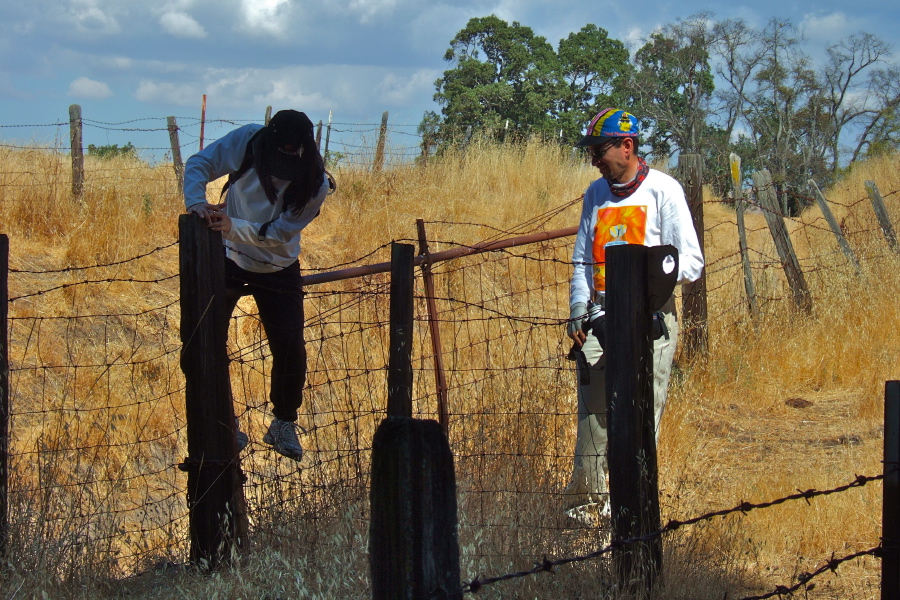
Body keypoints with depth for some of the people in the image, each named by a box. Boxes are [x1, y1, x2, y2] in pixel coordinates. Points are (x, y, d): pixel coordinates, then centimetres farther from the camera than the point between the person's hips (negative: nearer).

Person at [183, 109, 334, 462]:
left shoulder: (315, 185, -24)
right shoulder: (248, 141, -22)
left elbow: (278, 234, -28)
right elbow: (198, 164, -14)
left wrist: (233, 227, -43)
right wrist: (196, 202, -33)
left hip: (277, 270, 0)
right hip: (228, 260, 0)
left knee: (291, 349, -6)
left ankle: (284, 423, 18)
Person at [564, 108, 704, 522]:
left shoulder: (663, 190, 0)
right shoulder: (595, 195, 18)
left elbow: (691, 261, -3)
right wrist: (577, 312, 7)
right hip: (600, 316, 4)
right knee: (593, 408, -4)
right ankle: (587, 495, 0)